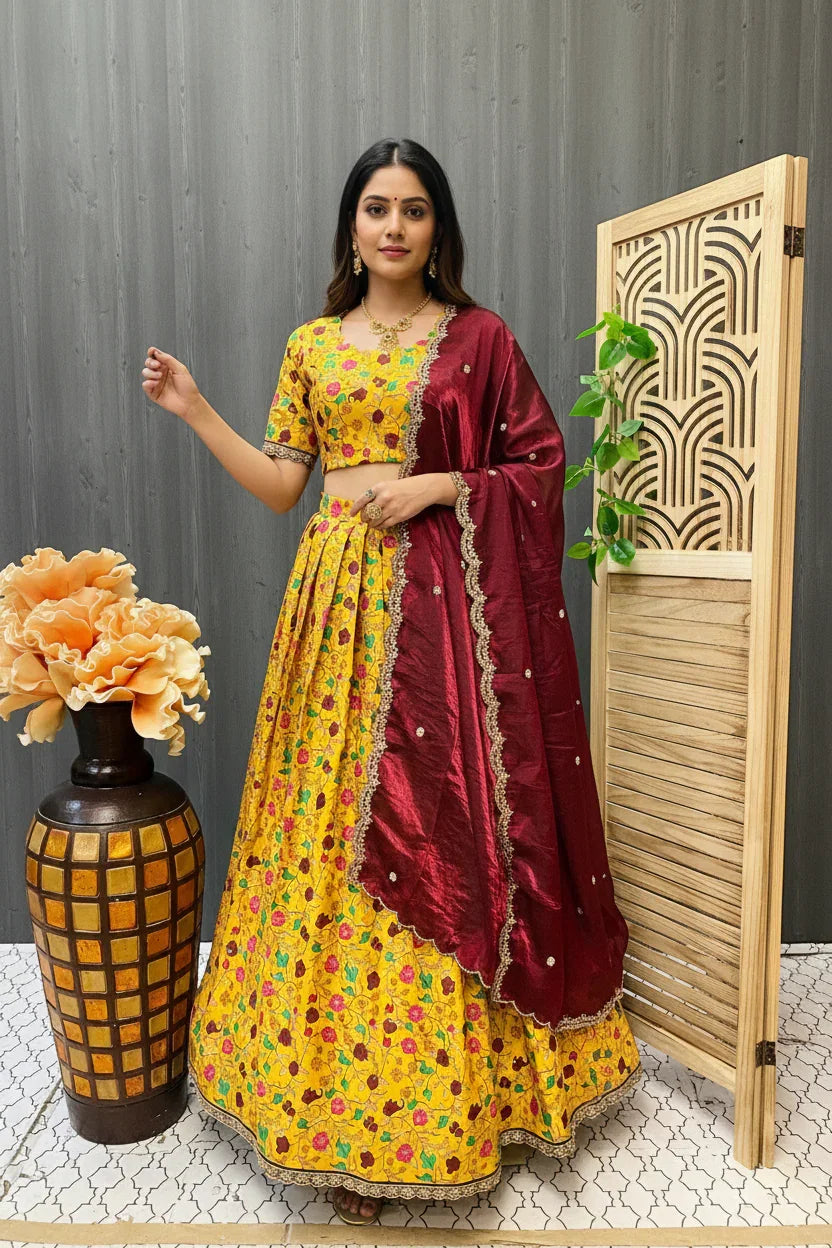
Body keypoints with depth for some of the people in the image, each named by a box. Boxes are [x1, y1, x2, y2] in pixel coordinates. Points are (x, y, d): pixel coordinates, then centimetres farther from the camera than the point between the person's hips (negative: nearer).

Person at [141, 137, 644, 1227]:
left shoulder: (480, 337, 6)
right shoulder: (312, 346, 14)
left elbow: (543, 464, 3)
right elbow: (280, 484, 11)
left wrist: (439, 486, -9)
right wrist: (195, 412, 5)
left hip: (447, 605, -2)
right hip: (342, 603, 3)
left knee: (442, 822, -2)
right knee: (337, 823, 4)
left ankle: (458, 1079, 18)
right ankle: (344, 1095, 22)